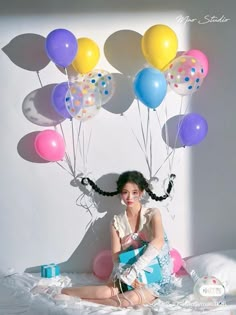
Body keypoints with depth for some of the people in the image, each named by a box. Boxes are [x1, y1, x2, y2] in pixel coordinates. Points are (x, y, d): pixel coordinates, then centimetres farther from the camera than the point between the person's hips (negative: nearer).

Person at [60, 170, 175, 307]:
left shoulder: (153, 214, -6)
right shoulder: (117, 221, 3)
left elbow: (158, 242, -25)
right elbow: (116, 257, -2)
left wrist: (132, 271, -33)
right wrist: (125, 275, -24)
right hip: (128, 275, 2)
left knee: (132, 299, -33)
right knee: (107, 291, -29)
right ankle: (60, 291, -15)